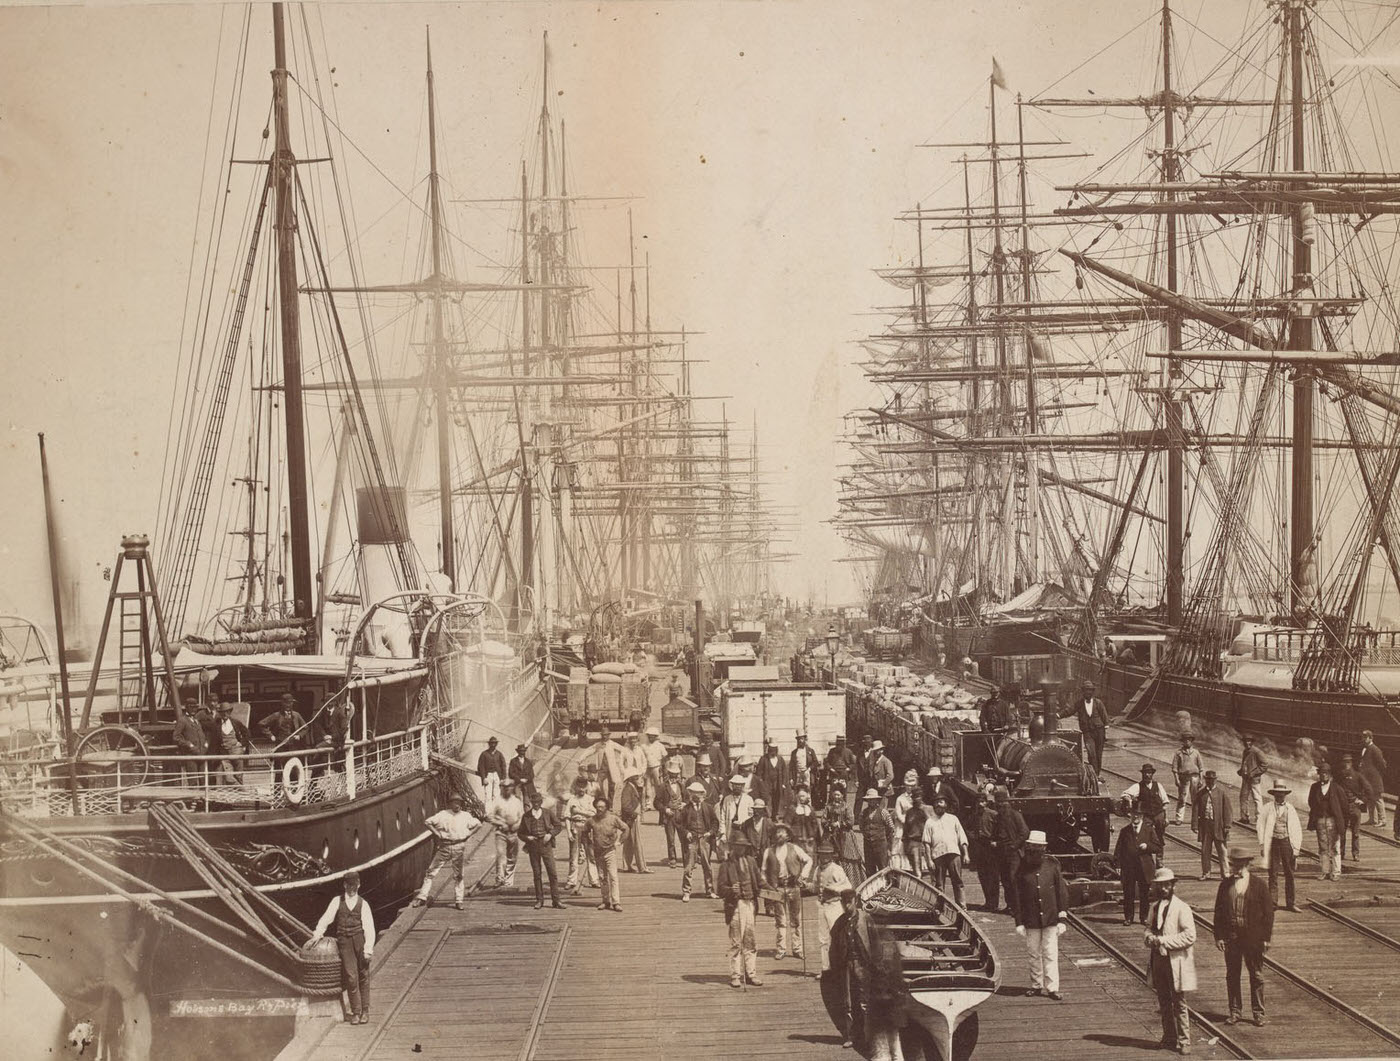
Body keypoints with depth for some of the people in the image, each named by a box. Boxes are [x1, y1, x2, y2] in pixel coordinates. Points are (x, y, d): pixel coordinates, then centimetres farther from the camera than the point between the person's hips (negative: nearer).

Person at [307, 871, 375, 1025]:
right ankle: (355, 1012, 0)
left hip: (360, 939, 0)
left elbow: (369, 927, 1)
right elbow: (326, 918, 12)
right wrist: (317, 934, -1)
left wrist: (368, 948, -9)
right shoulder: (337, 901, 11)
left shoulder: (363, 904, 8)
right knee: (351, 976, -8)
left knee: (363, 976, 1)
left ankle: (365, 1011, 11)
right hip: (344, 941, 0)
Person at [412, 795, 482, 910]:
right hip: (444, 847, -2)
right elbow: (426, 823, -6)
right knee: (431, 872, -3)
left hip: (459, 847, 2)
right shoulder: (443, 815, -3)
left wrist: (469, 834, 4)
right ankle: (422, 897, -1)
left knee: (458, 875, 7)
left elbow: (477, 824, 17)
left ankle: (458, 901, 13)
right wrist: (437, 833, -12)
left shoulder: (465, 816, 6)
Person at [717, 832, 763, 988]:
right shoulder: (726, 866, -6)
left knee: (750, 941, 10)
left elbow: (758, 882, 19)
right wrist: (731, 890, -27)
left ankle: (751, 974, 18)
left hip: (750, 903, 5)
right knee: (736, 942, -1)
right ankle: (735, 976, 7)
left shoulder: (751, 862, 10)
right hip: (735, 906, -5)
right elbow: (721, 890, -10)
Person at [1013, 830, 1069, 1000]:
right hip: (1031, 920, 1)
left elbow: (1062, 893, 1)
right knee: (1034, 954, 10)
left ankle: (1052, 988, 5)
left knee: (1051, 954, -1)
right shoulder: (1021, 869, -3)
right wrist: (1019, 922, -3)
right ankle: (1037, 985, 22)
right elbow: (1016, 897, 0)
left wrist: (1062, 920, -3)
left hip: (1051, 918, -1)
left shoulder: (1052, 865, -2)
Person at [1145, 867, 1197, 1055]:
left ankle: (1184, 1041, 7)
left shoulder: (1182, 908, -10)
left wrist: (1164, 941, -18)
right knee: (1164, 1003, 14)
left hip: (1176, 961, -6)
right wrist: (1150, 938, -7)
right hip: (1157, 960, 6)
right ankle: (1169, 1038, 24)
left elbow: (1190, 936, -16)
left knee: (1179, 1004, -1)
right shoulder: (1155, 907, 11)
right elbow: (1148, 929, 17)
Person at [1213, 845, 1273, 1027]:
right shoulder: (1225, 885, 4)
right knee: (1232, 976, 7)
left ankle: (1258, 1012, 16)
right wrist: (1218, 936, -1)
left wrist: (1266, 937, -5)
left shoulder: (1259, 884, -2)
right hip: (1230, 936, 2)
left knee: (1256, 976, 6)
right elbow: (1218, 912, 6)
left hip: (1253, 937, -2)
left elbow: (1268, 911, -1)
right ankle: (1235, 1012, 17)